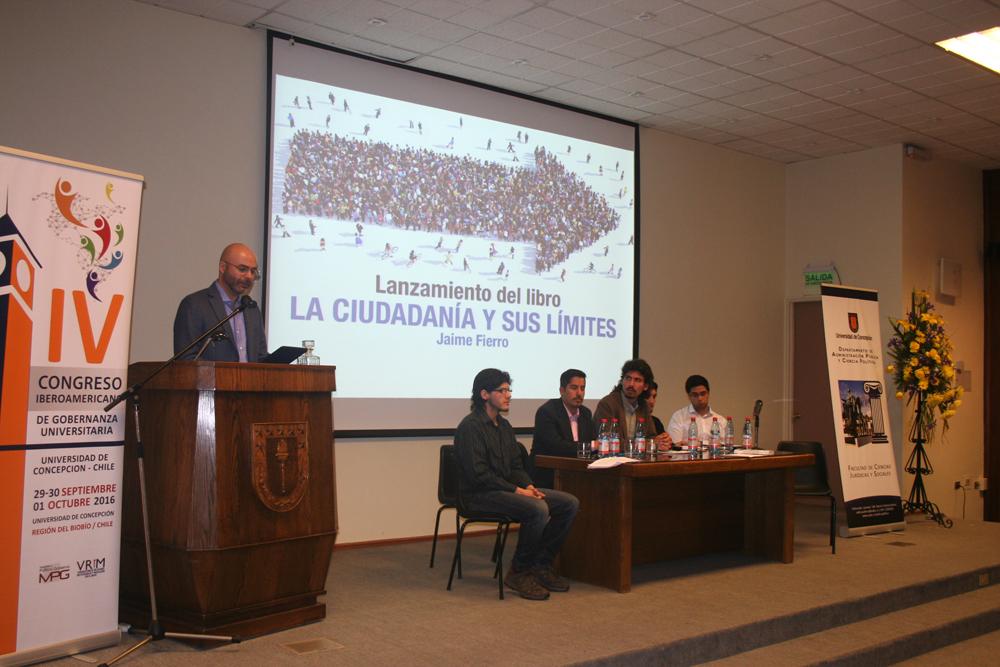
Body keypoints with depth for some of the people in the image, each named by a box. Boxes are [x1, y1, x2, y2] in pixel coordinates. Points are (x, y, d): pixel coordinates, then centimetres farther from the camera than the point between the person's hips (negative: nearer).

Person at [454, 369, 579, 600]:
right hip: (481, 494, -9)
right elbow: (478, 474, -19)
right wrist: (517, 490, -20)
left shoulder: (504, 425, 17)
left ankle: (542, 566, 2)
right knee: (538, 509, -32)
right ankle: (519, 572, -14)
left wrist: (528, 486, -2)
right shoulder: (470, 426, -12)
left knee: (570, 503, -4)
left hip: (507, 489, 9)